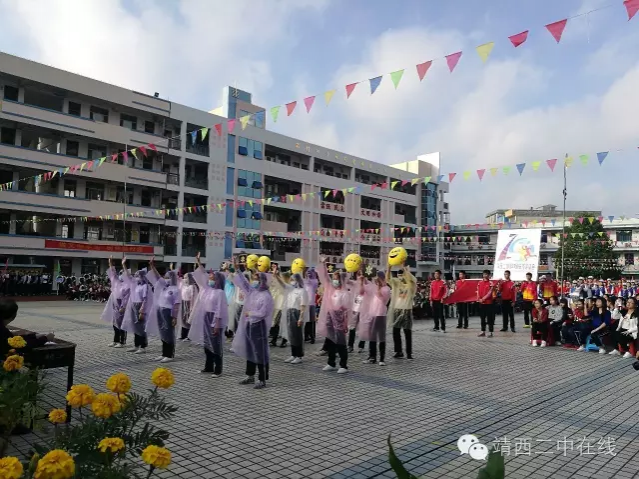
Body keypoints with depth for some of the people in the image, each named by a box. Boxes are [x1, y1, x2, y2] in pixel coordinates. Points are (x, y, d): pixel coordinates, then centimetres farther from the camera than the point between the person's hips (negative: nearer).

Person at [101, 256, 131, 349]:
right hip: (115, 307, 8)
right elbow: (113, 274, 20)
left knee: (121, 324, -3)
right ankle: (116, 341, 21)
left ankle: (122, 342, 3)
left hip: (121, 307, -8)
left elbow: (126, 297, -17)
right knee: (115, 324, 13)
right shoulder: (116, 282, 10)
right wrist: (110, 263, 17)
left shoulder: (127, 285, -13)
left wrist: (122, 307, -20)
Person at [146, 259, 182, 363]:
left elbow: (177, 305, -14)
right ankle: (164, 354, 21)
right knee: (163, 334, 13)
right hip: (160, 312, 8)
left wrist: (175, 317, -18)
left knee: (169, 335, -1)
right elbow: (158, 277, 14)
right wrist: (152, 266, 3)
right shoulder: (164, 286, 11)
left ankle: (170, 355, 6)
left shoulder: (176, 289, -11)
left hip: (168, 313, -8)